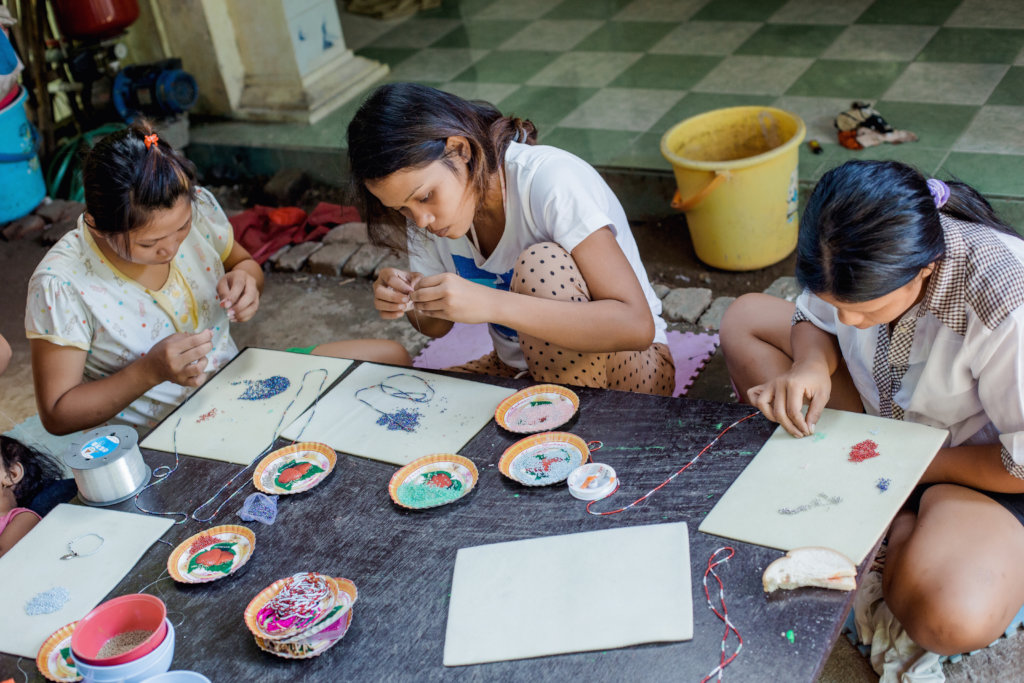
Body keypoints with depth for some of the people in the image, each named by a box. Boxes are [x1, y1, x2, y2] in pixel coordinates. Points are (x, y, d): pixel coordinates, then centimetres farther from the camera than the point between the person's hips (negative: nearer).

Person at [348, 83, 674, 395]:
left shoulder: (552, 182, -26)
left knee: (541, 265, -31)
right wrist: (409, 300, -18)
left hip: (627, 365, -5)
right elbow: (436, 326, 7)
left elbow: (636, 326, -34)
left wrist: (492, 304, -41)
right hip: (520, 366, 5)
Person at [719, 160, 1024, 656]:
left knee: (954, 620, -36)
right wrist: (811, 363, -22)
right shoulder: (857, 261, -20)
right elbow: (815, 320, 1)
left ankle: (904, 525, 0)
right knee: (744, 318, -4)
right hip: (883, 415, 7)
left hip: (972, 462, -6)